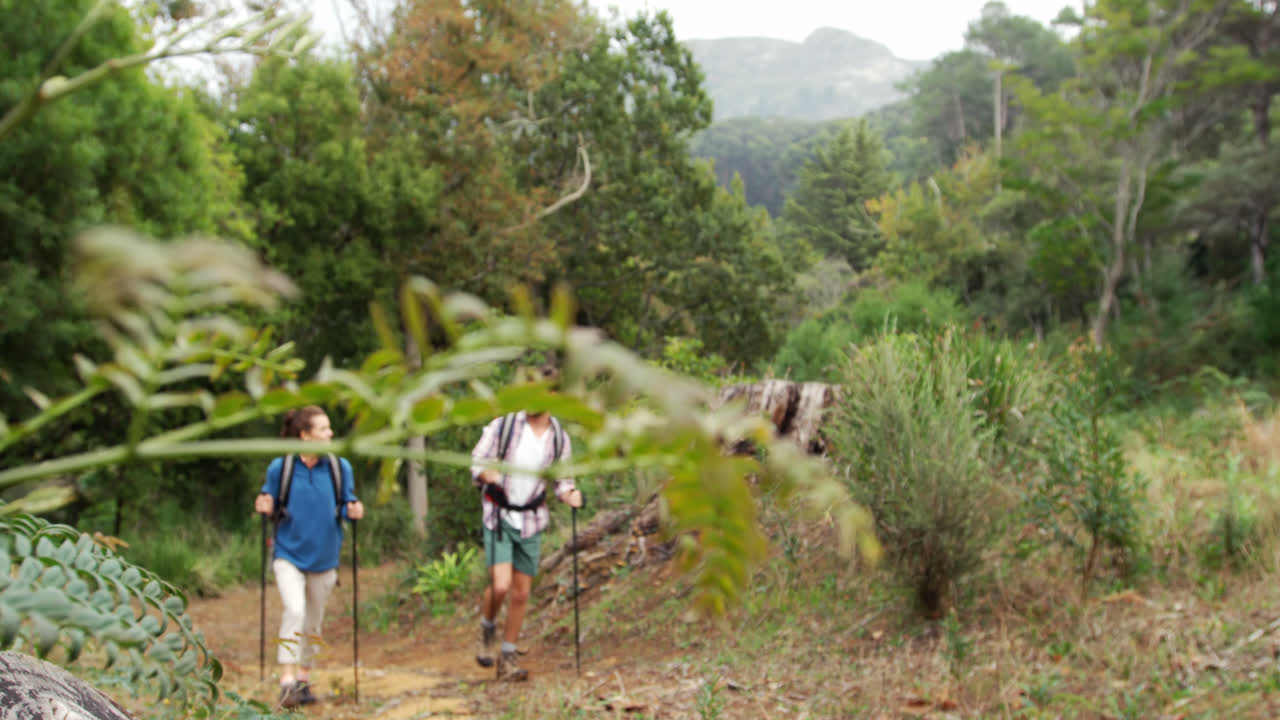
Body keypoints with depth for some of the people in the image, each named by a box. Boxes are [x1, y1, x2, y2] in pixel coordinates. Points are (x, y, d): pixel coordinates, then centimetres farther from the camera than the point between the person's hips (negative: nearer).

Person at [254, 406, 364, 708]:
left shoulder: (340, 467, -4)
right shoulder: (280, 467, -9)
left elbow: (347, 503, 5)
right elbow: (268, 500, 3)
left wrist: (353, 510, -17)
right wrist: (264, 506, -19)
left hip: (323, 557, 3)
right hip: (289, 554, -3)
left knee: (313, 621, 13)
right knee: (294, 610, -22)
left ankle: (304, 679, 30)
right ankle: (287, 681, -17)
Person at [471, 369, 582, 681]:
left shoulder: (560, 438, 0)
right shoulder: (503, 425, -9)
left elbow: (562, 480, 8)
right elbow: (476, 462, -4)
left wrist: (570, 495, -14)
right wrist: (488, 473, -27)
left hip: (531, 521, 3)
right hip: (499, 515, -3)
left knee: (521, 594, 5)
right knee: (501, 586, -16)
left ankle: (507, 658, 20)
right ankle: (487, 629, 16)